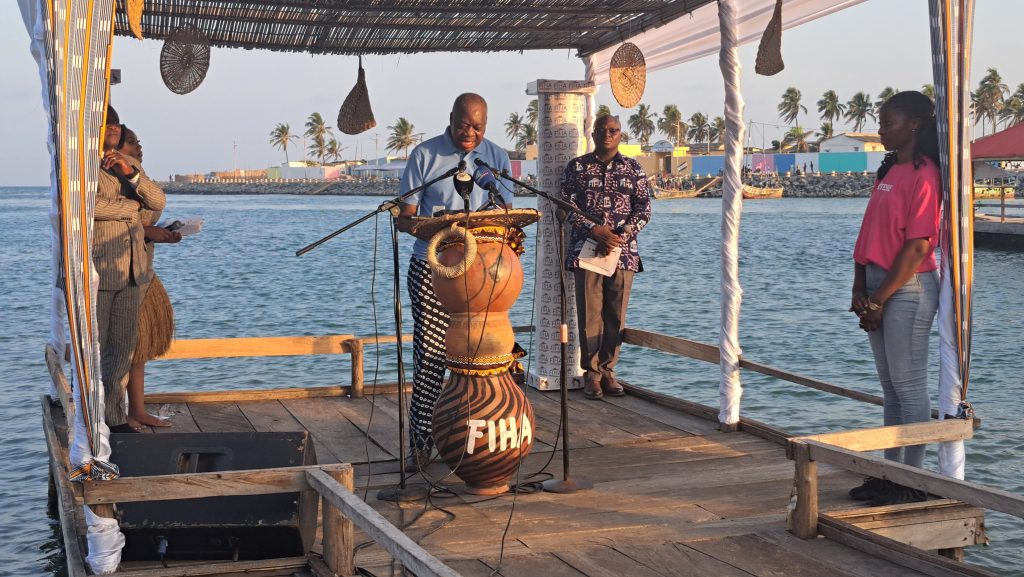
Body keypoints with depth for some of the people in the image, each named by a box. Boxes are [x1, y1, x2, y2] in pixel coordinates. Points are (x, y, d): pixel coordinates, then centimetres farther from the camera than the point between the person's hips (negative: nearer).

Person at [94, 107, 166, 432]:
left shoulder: (130, 164, 16)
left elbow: (158, 202, 4)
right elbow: (91, 205, -21)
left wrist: (130, 172, -12)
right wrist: (132, 206, -6)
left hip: (132, 269, 6)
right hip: (97, 270, -6)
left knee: (124, 345, 8)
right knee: (92, 345, -2)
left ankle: (114, 415, 18)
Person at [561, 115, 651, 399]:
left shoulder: (633, 168, 11)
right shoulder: (577, 166, 7)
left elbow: (644, 208, 5)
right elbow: (568, 204, -1)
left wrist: (621, 235, -10)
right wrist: (595, 231, -15)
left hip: (623, 250, 2)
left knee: (616, 315, 4)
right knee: (590, 313, -2)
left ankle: (607, 370, 14)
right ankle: (591, 373, 6)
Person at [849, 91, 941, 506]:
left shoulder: (924, 175, -13)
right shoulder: (890, 171, 15)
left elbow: (917, 246, -17)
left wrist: (878, 300, -16)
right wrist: (861, 288, 2)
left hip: (908, 288, -9)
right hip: (879, 286, 9)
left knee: (909, 386, -2)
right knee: (891, 386, 14)